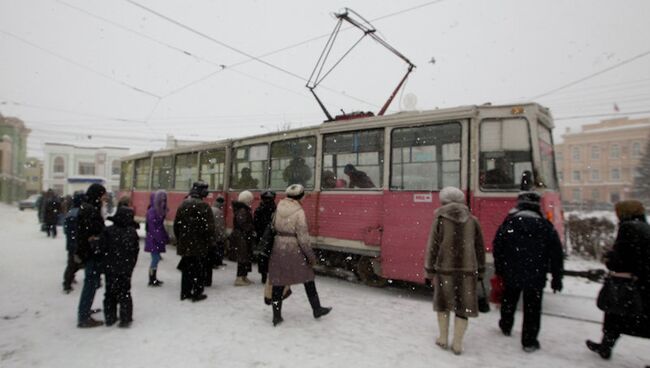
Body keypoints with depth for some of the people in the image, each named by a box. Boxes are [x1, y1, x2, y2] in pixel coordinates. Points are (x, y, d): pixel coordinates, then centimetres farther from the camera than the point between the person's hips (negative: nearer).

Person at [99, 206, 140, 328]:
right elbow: (136, 251, -2)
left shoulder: (108, 231, -10)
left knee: (110, 293, 14)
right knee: (124, 293, 9)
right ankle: (125, 319, 11)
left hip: (110, 268, 0)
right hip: (126, 269, 0)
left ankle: (110, 318, 22)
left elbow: (102, 249, -9)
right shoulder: (132, 232, -7)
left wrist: (105, 264, 7)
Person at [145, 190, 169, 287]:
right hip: (153, 239, -8)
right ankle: (151, 280, 5)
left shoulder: (160, 211, 10)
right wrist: (158, 238, -20)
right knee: (155, 259, -4)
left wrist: (165, 237, 12)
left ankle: (154, 278, 22)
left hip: (158, 238, 8)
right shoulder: (152, 211, -16)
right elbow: (152, 226, -19)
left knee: (156, 259, 13)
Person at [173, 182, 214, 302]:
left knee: (186, 268, 16)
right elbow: (209, 227, -15)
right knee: (198, 269, 6)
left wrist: (179, 239, 17)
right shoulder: (204, 206, -14)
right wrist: (209, 240, -1)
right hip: (199, 244, -5)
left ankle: (185, 292, 24)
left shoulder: (183, 205, 4)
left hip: (185, 244, 5)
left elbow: (176, 224, 9)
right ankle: (197, 294, 11)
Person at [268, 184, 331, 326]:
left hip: (279, 247, 4)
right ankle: (316, 309, 26)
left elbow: (274, 225, 6)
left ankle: (277, 316, 17)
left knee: (278, 282, 10)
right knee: (308, 280, 13)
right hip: (295, 250, -4)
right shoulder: (299, 212, -14)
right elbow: (303, 237, -14)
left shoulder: (279, 207, 0)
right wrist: (311, 255, -8)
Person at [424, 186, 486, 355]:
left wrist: (429, 271, 1)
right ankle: (457, 343, 15)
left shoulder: (440, 220, -5)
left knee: (443, 302, 17)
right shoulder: (472, 221, 4)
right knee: (463, 306, 11)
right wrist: (480, 271, 17)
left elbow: (432, 247, -6)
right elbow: (480, 248, 8)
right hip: (467, 269, 2)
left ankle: (443, 338, 24)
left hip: (444, 268, -1)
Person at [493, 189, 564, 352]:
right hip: (536, 276, -1)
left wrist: (499, 270, 9)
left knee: (509, 300, 22)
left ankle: (506, 326, 40)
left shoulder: (508, 223, -4)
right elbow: (556, 254, 0)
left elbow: (497, 248, -2)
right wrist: (556, 278, 7)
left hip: (511, 273, 1)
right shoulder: (546, 226, -2)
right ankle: (529, 342, 12)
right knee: (532, 308, 8)